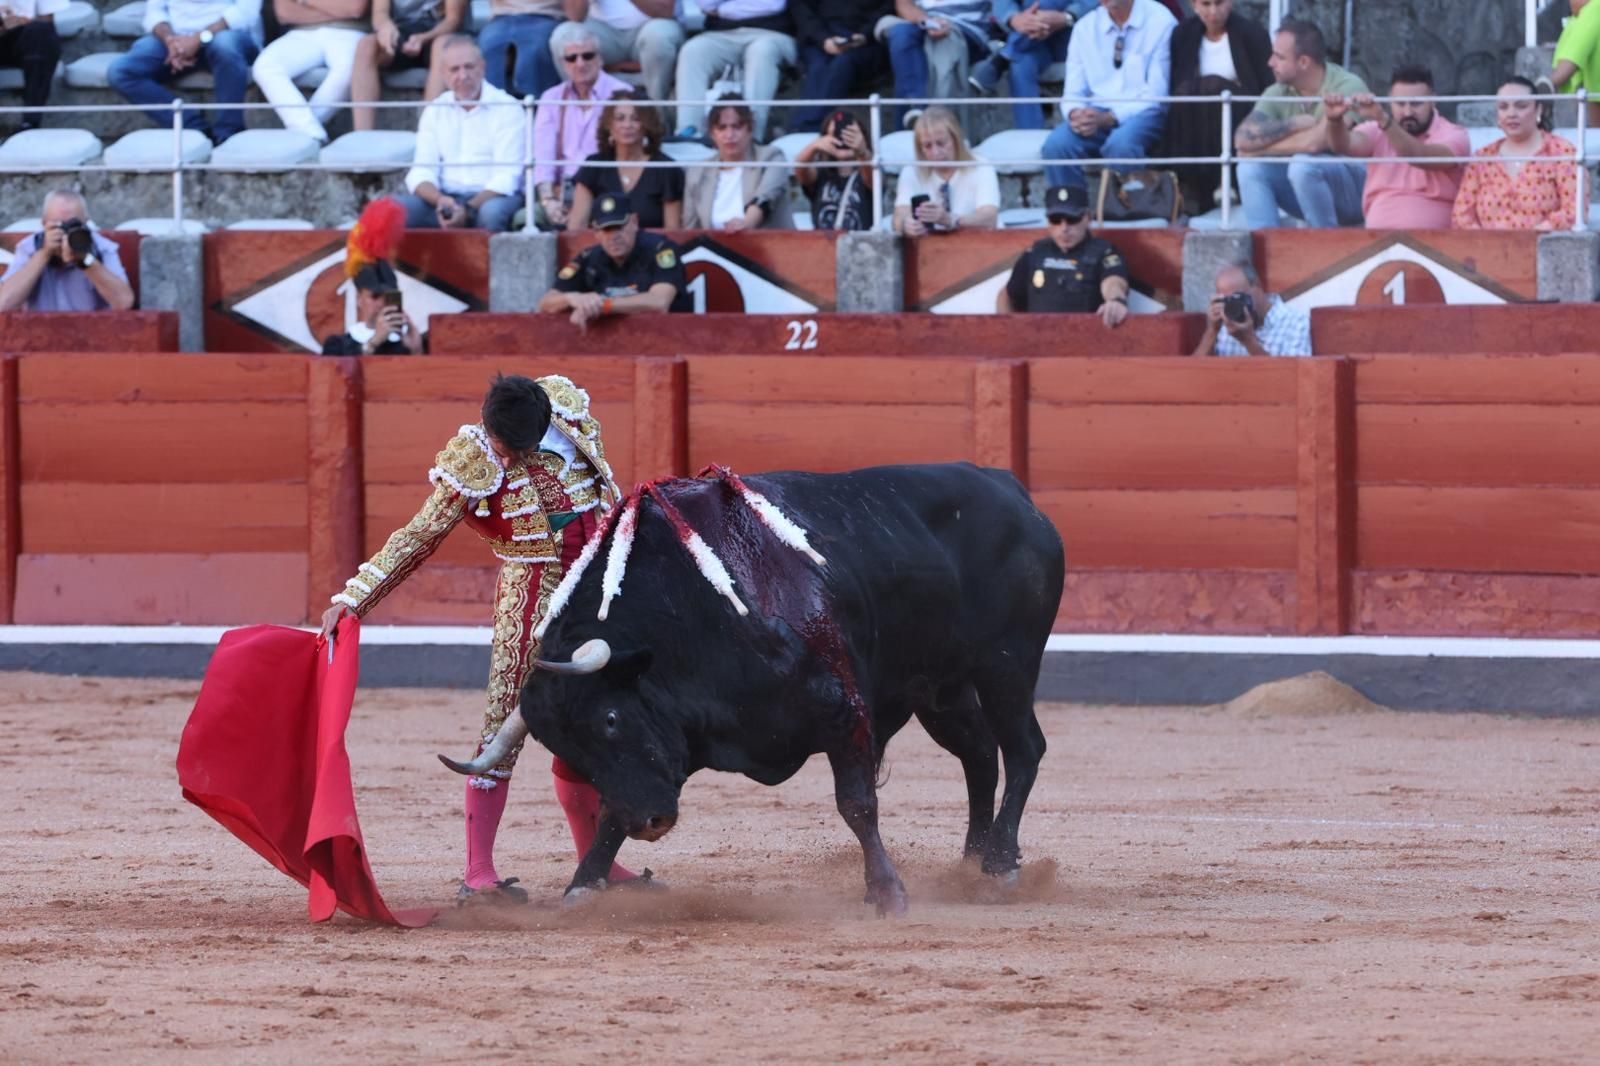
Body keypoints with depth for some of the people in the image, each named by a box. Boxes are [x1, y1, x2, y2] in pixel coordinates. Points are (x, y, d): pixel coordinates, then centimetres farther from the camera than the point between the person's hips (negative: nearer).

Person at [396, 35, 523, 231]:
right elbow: (421, 173, 7)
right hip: (445, 198, 3)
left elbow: (505, 178, -9)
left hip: (489, 198, -3)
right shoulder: (434, 111, 14)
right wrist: (440, 200, -17)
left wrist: (468, 211, -24)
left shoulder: (506, 108, 0)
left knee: (492, 211, -39)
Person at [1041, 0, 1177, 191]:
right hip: (1095, 116, 4)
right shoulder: (1085, 28, 9)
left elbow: (1155, 96, -10)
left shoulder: (1160, 22, -5)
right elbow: (1073, 94, 8)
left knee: (1121, 143, -36)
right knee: (1056, 143, -26)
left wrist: (1108, 118, -22)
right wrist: (1075, 114, -16)